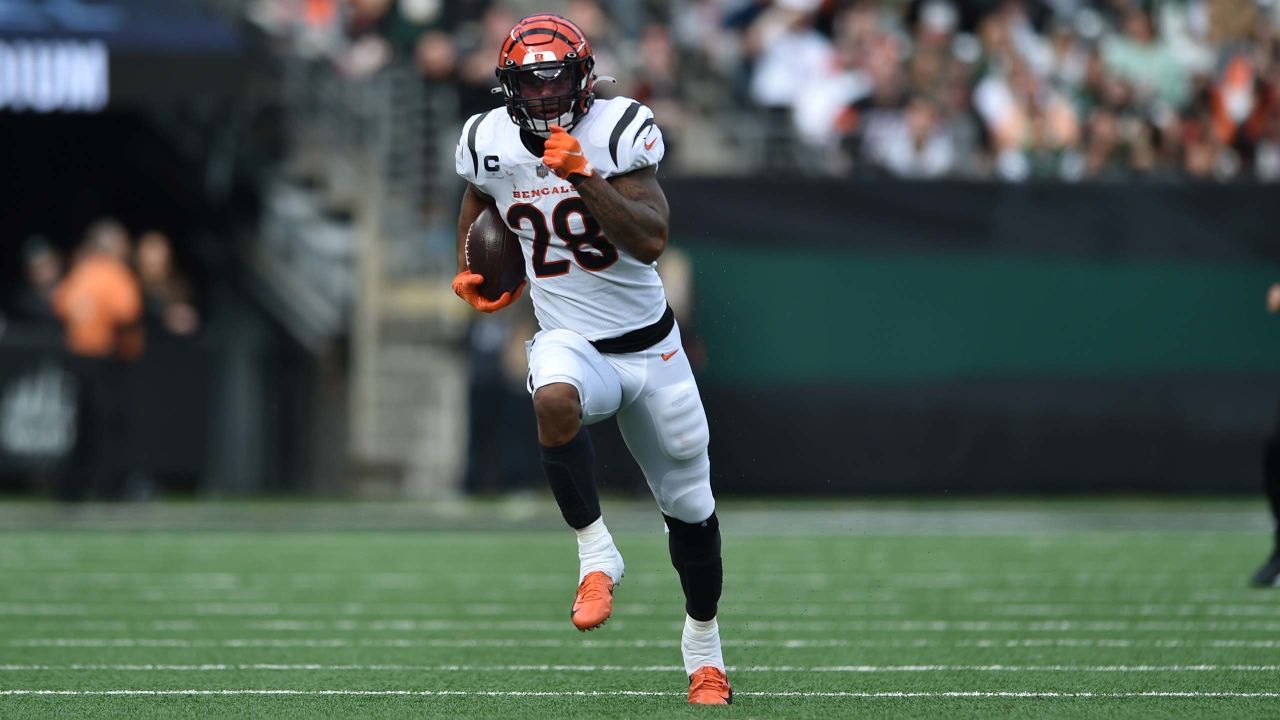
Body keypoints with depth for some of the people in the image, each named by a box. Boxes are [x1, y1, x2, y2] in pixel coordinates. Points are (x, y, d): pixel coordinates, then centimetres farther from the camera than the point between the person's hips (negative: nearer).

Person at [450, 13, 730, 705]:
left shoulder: (619, 130, -13)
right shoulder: (489, 143, -4)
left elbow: (651, 241, -24)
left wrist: (585, 176, -32)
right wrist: (468, 271, 8)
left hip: (648, 343, 0)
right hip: (569, 342, 0)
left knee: (689, 506, 10)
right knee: (555, 401, -39)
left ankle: (702, 643, 34)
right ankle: (596, 553, -23)